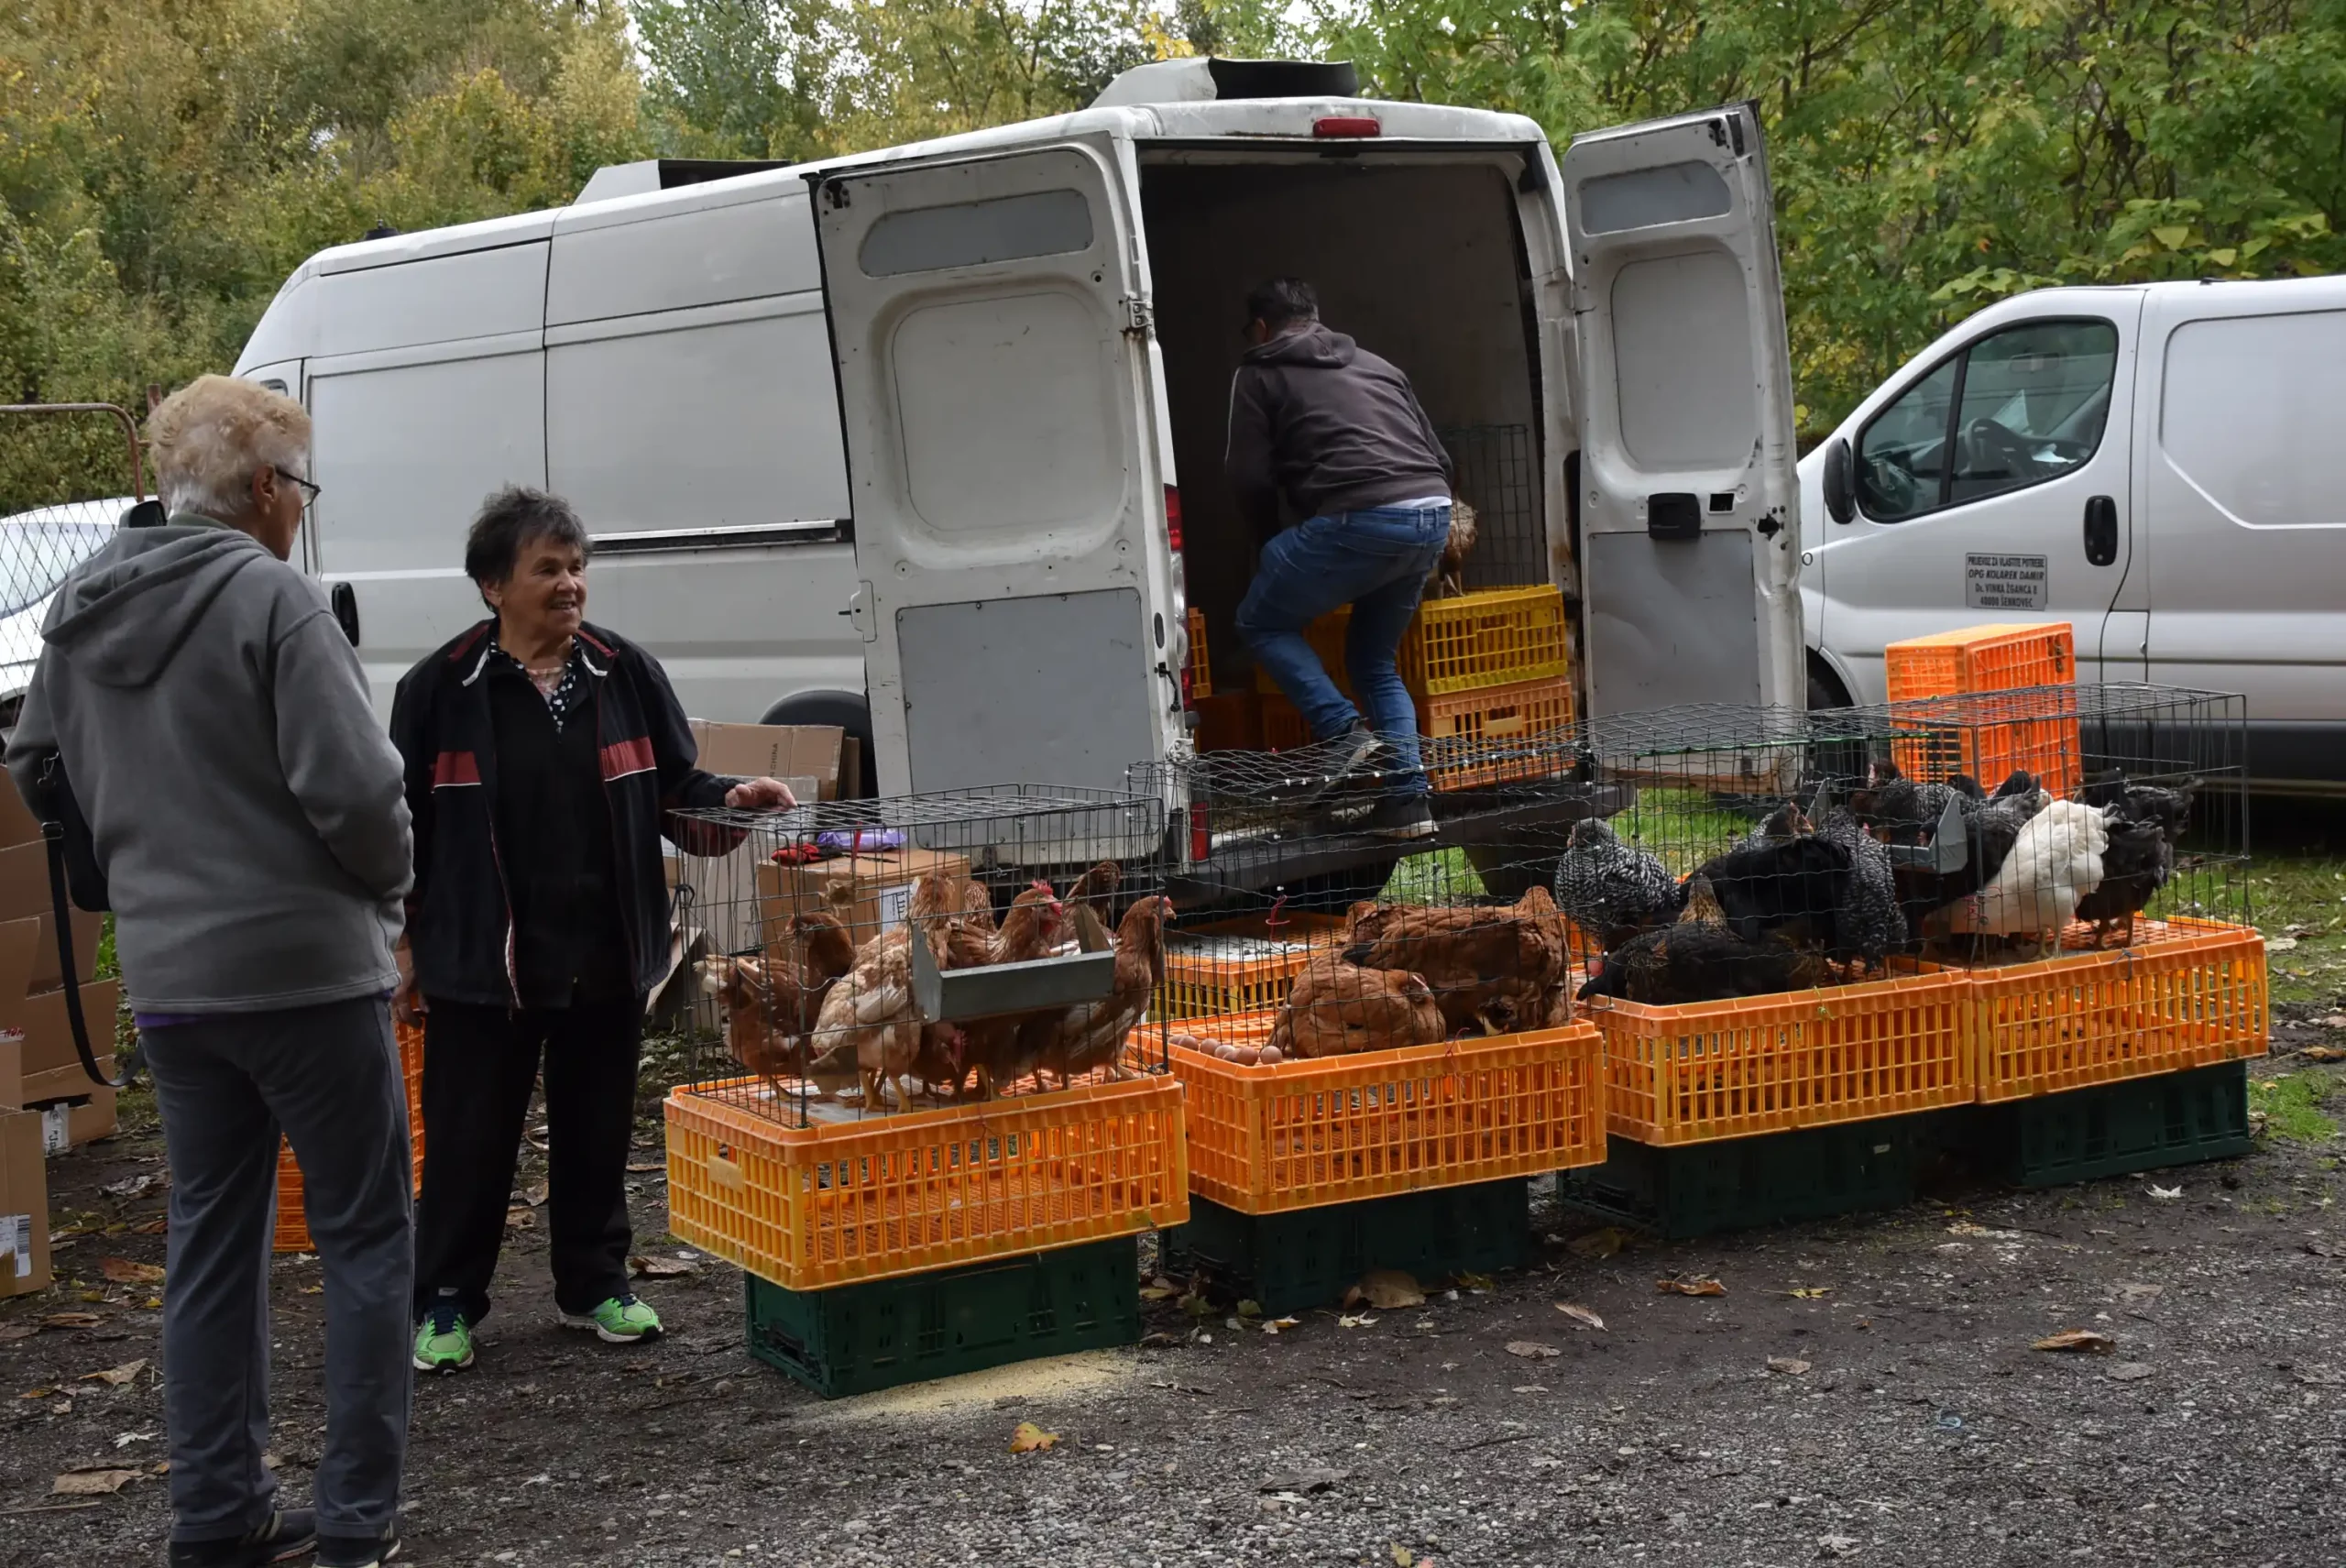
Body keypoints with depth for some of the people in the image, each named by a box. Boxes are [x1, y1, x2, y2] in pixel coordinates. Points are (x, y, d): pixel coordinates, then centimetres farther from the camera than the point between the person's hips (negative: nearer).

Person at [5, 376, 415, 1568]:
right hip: (304, 967, -7)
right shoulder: (270, 598, -15)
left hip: (167, 977, 7)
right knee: (363, 1237, 4)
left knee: (211, 1243, 15)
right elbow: (355, 788, -20)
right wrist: (386, 886, -1)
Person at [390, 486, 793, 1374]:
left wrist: (731, 802, -10)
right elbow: (405, 824, 0)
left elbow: (673, 792, 10)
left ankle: (594, 1284, 29)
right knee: (470, 1138, 4)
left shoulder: (625, 676, 4)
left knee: (597, 1132, 13)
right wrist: (406, 944, 0)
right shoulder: (441, 690, -4)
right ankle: (446, 1303, 17)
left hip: (606, 961, 3)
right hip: (481, 964, -3)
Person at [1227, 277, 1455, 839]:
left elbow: (1250, 477, 5)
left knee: (1262, 622, 14)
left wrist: (1272, 543, 23)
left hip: (1360, 519, -6)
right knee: (1374, 658, 22)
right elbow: (1439, 456, 26)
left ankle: (1344, 731, -4)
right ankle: (1409, 797, 9)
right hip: (1433, 516, 6)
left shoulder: (1259, 375, 13)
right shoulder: (1374, 365, 30)